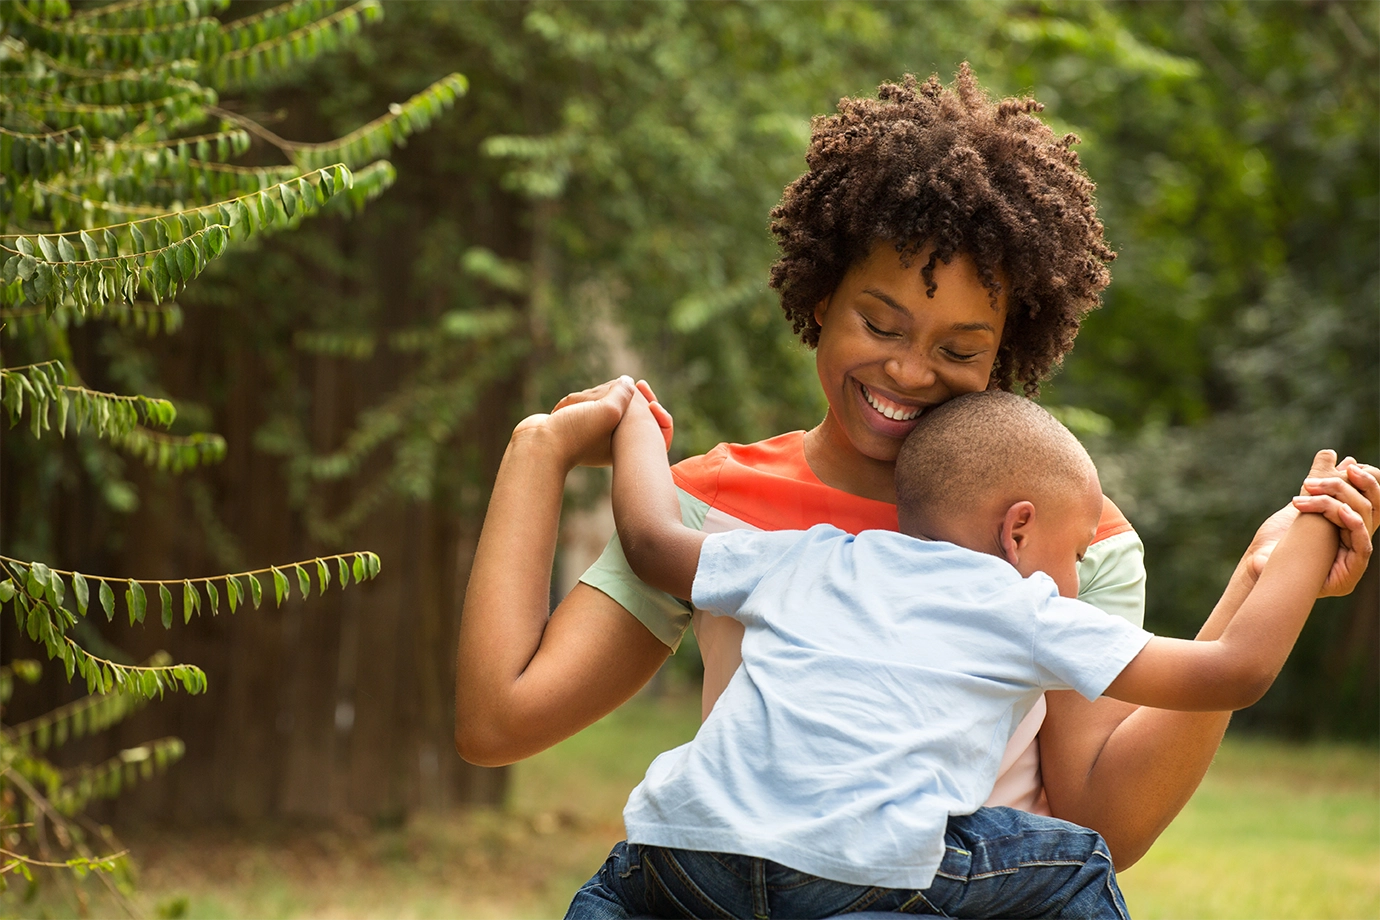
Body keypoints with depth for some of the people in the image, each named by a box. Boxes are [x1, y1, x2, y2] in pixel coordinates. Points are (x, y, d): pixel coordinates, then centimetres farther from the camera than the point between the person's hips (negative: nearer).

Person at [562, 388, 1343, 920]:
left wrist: (637, 424, 57)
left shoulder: (807, 561, 28)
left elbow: (652, 540, 38)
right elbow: (1237, 671, 17)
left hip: (689, 848, 4)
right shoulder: (1025, 610, 16)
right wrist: (1310, 540, 30)